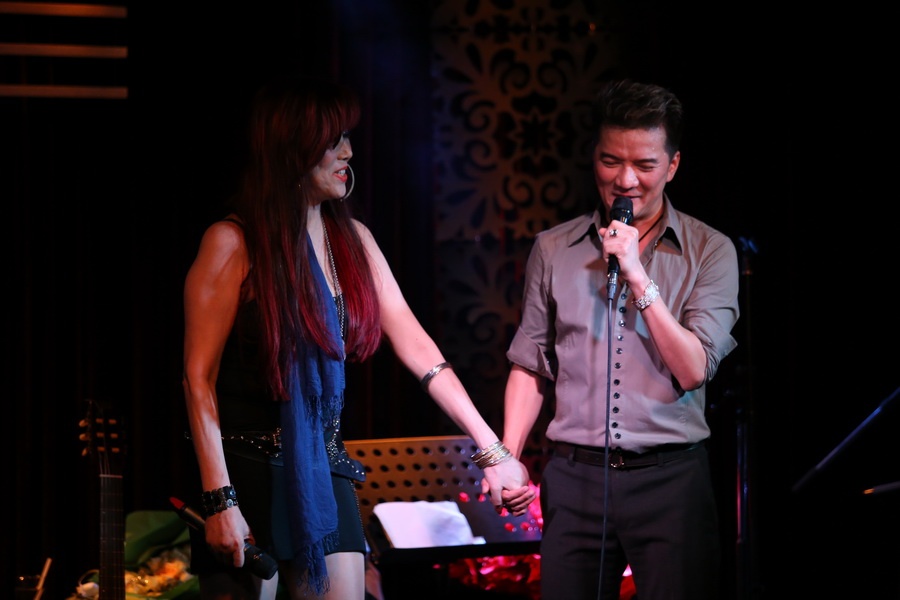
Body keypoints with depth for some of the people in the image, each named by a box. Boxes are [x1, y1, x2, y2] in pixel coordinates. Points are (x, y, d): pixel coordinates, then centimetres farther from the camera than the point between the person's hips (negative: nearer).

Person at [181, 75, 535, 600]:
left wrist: (492, 451, -3)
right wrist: (219, 500, -18)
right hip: (248, 471, -6)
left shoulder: (351, 238, 5)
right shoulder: (234, 243, -13)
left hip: (323, 471, 6)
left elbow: (416, 347, 2)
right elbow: (199, 377, -13)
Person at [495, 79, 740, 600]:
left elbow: (693, 370, -6)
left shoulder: (710, 252, 2)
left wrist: (637, 276, -11)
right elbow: (531, 366, 13)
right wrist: (506, 457, 0)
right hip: (575, 477, 2)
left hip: (670, 479, -2)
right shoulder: (553, 250, 9)